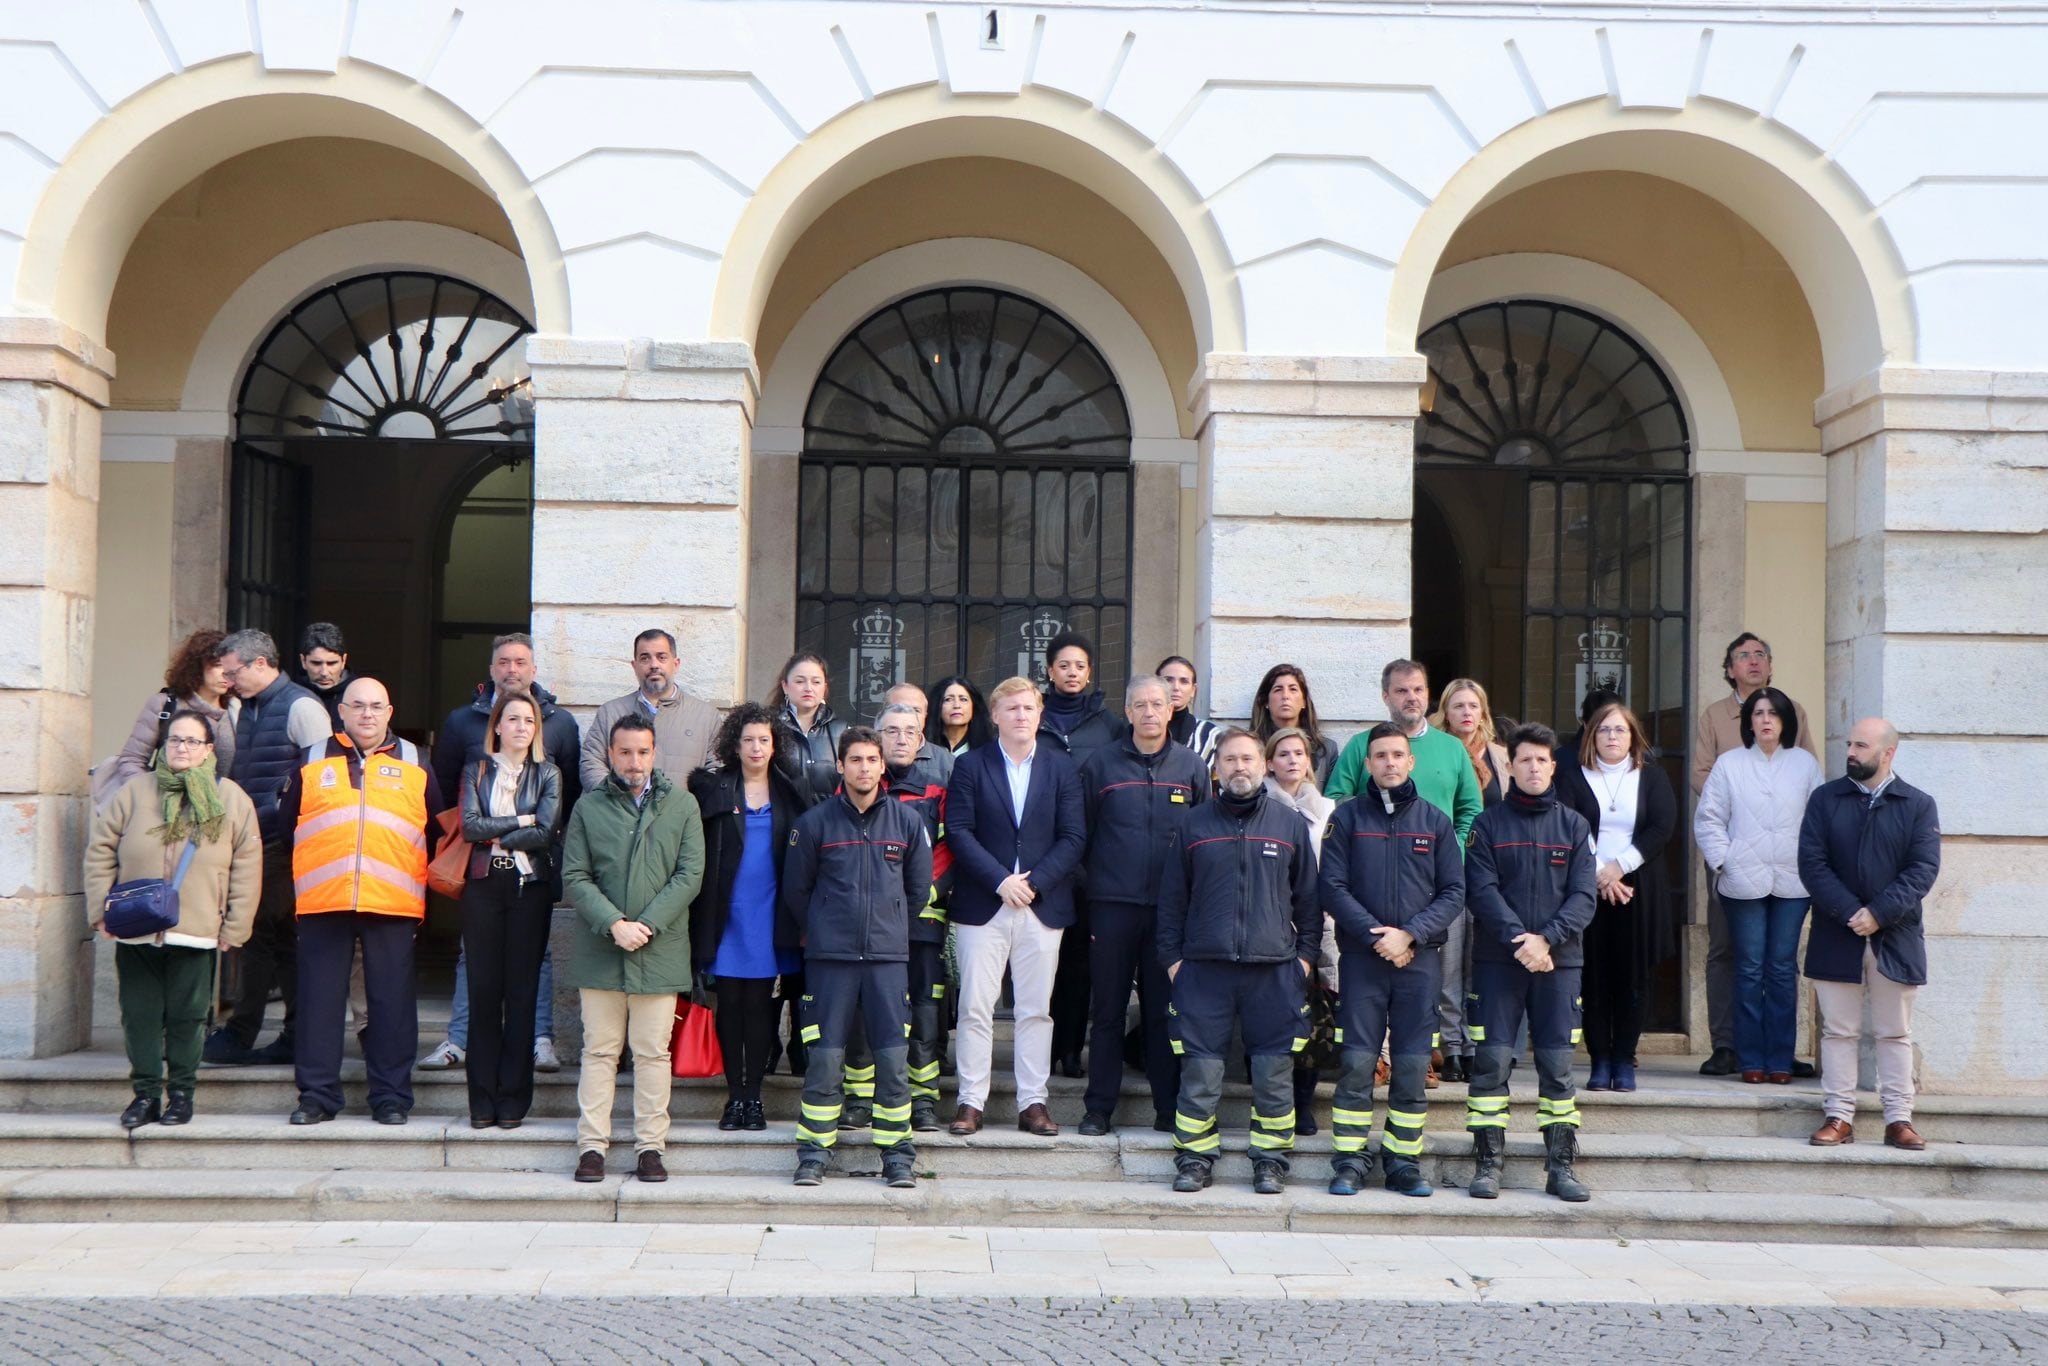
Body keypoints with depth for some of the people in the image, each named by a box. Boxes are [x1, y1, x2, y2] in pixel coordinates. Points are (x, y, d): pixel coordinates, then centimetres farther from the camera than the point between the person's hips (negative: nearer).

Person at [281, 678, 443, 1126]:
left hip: (393, 904, -1)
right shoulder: (312, 761, 13)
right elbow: (285, 823, 17)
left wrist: (424, 892, 11)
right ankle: (317, 1095, 11)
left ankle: (392, 1097, 9)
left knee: (392, 1001, 2)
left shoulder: (415, 765, 12)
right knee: (319, 1000, 3)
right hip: (323, 903, 1)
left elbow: (437, 834, 15)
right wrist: (310, 874, 12)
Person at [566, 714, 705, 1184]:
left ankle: (651, 1146, 11)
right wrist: (613, 924, -12)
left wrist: (647, 925, -10)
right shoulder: (588, 808, 6)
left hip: (660, 952, 0)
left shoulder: (681, 805, 5)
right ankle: (592, 1145, 11)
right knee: (599, 1051, 5)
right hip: (600, 952, 1)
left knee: (653, 1053, 4)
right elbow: (574, 877, 1)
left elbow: (691, 874, -1)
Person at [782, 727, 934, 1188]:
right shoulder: (815, 822, 0)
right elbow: (795, 889, 11)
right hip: (829, 958, -1)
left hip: (888, 956, 1)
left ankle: (897, 1153, 9)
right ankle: (814, 1152, 9)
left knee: (894, 1058, -1)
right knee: (825, 1056, -1)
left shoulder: (907, 821, 5)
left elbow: (919, 887, 16)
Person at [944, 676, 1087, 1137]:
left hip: (1042, 905, 1)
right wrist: (1000, 881, -13)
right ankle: (971, 1102, 6)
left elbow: (1073, 837, 2)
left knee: (1036, 1011, 5)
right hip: (982, 905, -1)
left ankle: (1033, 1103, 11)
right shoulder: (970, 765, 4)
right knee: (975, 1008, -1)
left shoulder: (1061, 767, 8)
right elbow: (959, 831, -4)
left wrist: (1033, 882, -10)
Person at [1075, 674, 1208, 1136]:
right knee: (1108, 1010, 4)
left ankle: (1168, 1107, 14)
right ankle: (1098, 1108, 11)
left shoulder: (1192, 766, 7)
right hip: (1112, 903, -1)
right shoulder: (1101, 764, 4)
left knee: (1166, 1010, 6)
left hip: (1171, 906, 1)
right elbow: (1081, 833, 7)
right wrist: (1089, 884, 0)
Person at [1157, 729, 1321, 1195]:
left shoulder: (1289, 824, 9)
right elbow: (1171, 898, 11)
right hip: (1204, 968, 0)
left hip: (1274, 969, 0)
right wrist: (1171, 956, 5)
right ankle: (1194, 1157, 10)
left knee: (1274, 1070, 2)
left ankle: (1271, 1158, 13)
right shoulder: (1194, 824, 9)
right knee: (1199, 1069, 0)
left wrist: (1306, 954, 5)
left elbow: (1308, 897, 12)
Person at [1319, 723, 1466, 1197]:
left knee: (1412, 1067, 2)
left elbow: (1454, 892, 5)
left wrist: (1409, 934, -9)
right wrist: (1376, 936, -11)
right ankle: (1349, 1163, 3)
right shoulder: (1347, 817, 6)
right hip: (1361, 957, -1)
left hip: (1420, 958, 1)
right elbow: (1332, 887, -1)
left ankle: (1404, 1162, 11)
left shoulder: (1435, 821, 10)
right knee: (1356, 1063, -3)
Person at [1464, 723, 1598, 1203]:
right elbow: (1481, 891, -5)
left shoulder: (1574, 826, 9)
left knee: (1558, 1064, 3)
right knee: (1491, 1061, -4)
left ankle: (1561, 1165, 10)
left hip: (1559, 960, 1)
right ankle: (1488, 1164, 2)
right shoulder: (1488, 824, 4)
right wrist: (1517, 940, -17)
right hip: (1497, 960, -1)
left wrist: (1547, 938, -15)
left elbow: (1583, 895, 0)